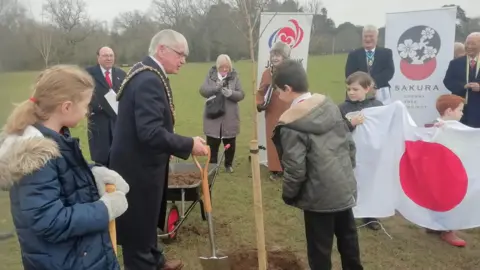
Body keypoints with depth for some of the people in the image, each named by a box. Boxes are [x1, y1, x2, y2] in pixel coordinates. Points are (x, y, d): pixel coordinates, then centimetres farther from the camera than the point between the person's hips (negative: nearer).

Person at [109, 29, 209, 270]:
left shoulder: (147, 73, 8)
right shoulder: (149, 80, -25)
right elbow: (150, 132, -32)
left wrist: (168, 148, 16)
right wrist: (189, 144, -25)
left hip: (142, 162, 11)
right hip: (138, 167, -11)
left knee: (147, 218, 25)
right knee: (139, 223, 6)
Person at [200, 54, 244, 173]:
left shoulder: (234, 76, 0)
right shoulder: (210, 75, 2)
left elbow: (241, 94, -3)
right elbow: (202, 90, -7)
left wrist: (231, 93, -24)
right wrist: (216, 88, -23)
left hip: (230, 117, 1)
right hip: (213, 116, 0)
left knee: (230, 143, 13)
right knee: (212, 143, 5)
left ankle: (229, 164, 32)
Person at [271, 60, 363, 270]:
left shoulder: (290, 125, -18)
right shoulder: (329, 105, 1)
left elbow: (295, 169, -17)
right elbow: (349, 144, 8)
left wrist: (288, 195, -1)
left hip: (320, 196, -7)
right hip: (345, 187, 7)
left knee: (319, 249, 10)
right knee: (348, 239, 25)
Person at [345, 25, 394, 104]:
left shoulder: (386, 53, 11)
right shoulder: (353, 55, 10)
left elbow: (390, 71, -2)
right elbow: (349, 75, -1)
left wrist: (374, 82, -19)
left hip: (381, 95, 1)